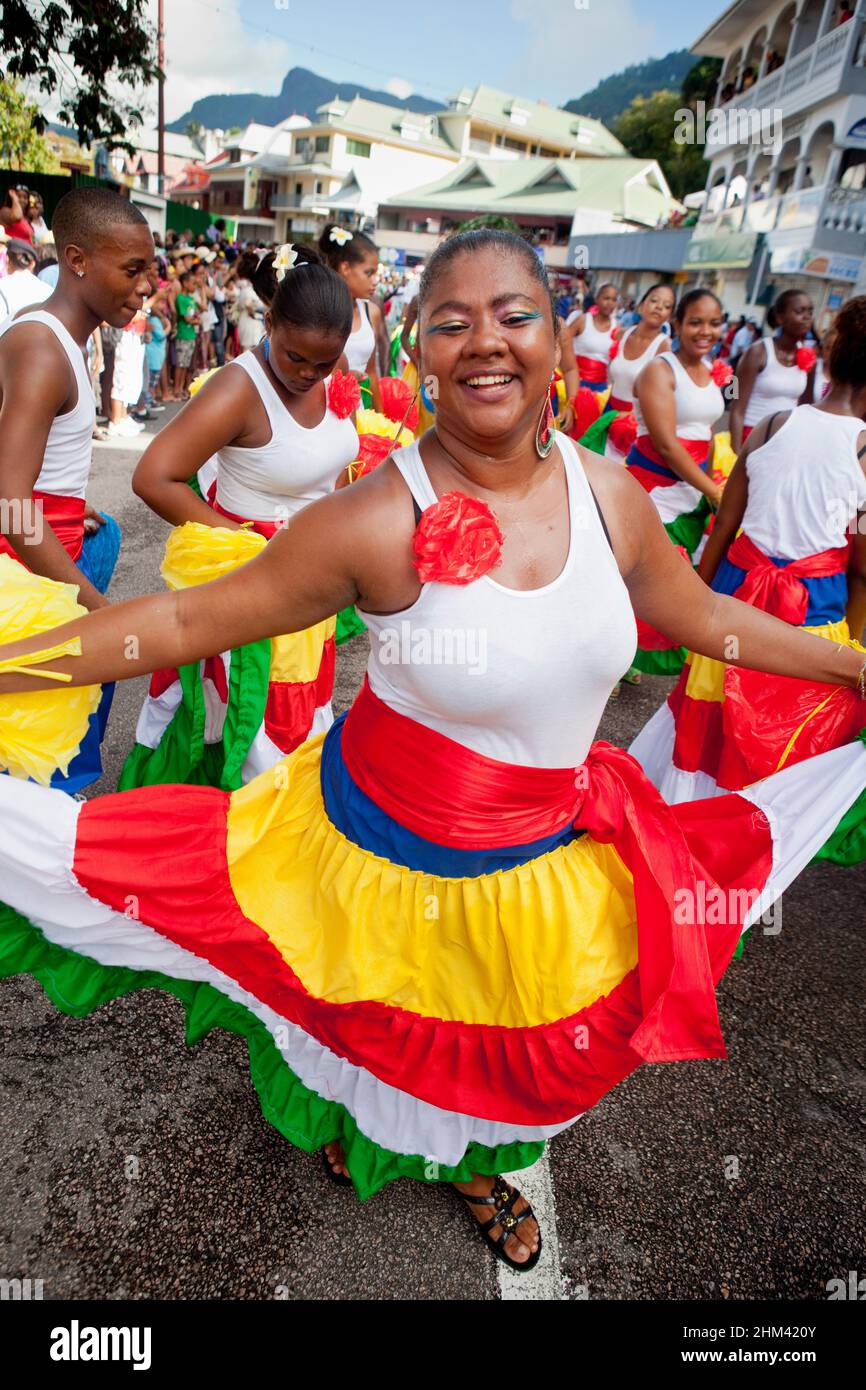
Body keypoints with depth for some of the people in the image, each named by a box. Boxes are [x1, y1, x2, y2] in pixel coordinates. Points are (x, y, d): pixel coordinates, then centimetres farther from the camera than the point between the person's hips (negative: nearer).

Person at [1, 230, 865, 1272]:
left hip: (548, 862, 4)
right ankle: (352, 1124, 64)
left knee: (523, 1053, 26)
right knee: (376, 1031, 24)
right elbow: (185, 620, -18)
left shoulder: (609, 494, -9)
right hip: (390, 855, -3)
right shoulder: (379, 519, -24)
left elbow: (710, 618, 7)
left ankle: (477, 1166, 63)